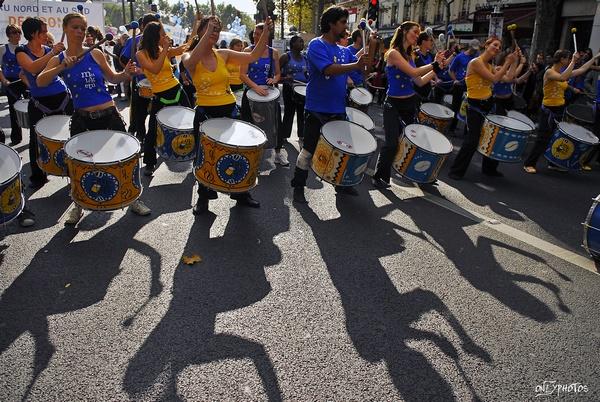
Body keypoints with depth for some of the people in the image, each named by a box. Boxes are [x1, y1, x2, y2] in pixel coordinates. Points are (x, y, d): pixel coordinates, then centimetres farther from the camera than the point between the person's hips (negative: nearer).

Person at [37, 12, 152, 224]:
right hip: (82, 118, 0)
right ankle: (78, 206, 30)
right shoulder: (58, 60, 0)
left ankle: (134, 199, 26)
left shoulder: (95, 54, 1)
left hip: (109, 114, 0)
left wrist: (126, 73, -8)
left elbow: (112, 78, 12)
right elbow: (40, 82, -14)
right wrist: (63, 67, -26)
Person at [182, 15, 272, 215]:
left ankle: (241, 193, 31)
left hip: (229, 110, 3)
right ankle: (203, 197, 30)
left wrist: (265, 33, -15)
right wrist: (207, 33, -36)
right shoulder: (189, 57, -6)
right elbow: (191, 61, -31)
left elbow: (253, 56, -3)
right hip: (205, 113, -3)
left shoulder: (224, 54, 3)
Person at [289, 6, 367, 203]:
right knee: (309, 150, 1)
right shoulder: (316, 45, -11)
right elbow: (329, 70, -26)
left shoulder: (343, 51, 12)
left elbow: (362, 67, 8)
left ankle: (342, 184, 31)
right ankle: (298, 188, 13)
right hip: (317, 109, -7)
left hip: (338, 109, 7)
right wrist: (356, 65, -34)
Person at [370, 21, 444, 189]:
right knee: (392, 143, -9)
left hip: (410, 102, 8)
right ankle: (379, 176, 8)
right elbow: (413, 72, -21)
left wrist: (436, 69, 3)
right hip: (394, 105, -7)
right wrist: (435, 64, -15)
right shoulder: (393, 53, -12)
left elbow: (419, 82, 10)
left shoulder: (409, 55, 11)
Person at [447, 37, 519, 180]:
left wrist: (513, 61, 5)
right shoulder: (476, 62, -14)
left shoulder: (489, 65, 11)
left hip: (488, 104, 9)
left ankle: (489, 168, 30)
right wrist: (508, 62, -12)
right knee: (472, 140, -11)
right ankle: (456, 170, 2)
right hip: (475, 106, -9)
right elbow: (494, 79, -20)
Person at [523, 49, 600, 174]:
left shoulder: (563, 72, 10)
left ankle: (553, 163, 24)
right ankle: (529, 164, 1)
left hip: (560, 109, 8)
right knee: (543, 138, -7)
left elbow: (582, 69, 17)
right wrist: (573, 62, -26)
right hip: (548, 110, -8)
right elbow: (563, 78, -33)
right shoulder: (549, 72, -14)